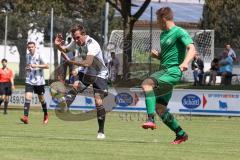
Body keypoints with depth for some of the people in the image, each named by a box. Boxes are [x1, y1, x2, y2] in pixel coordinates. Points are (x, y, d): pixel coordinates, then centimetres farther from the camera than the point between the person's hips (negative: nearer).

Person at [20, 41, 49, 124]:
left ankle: (46, 115, 34)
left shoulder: (39, 56, -7)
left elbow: (47, 66, -13)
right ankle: (25, 117, -23)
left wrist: (36, 66, -23)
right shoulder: (27, 56, 9)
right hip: (29, 81, 3)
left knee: (41, 99, 11)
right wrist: (27, 68, 2)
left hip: (39, 81, -3)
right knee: (27, 97, -15)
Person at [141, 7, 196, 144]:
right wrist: (157, 55, 9)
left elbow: (192, 50, -19)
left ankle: (151, 120, -35)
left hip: (174, 71, -9)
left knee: (147, 84, -30)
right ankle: (181, 134, 16)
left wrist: (185, 63, -38)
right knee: (160, 108, 4)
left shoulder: (179, 32, -6)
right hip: (164, 71, 9)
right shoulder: (163, 35, 21)